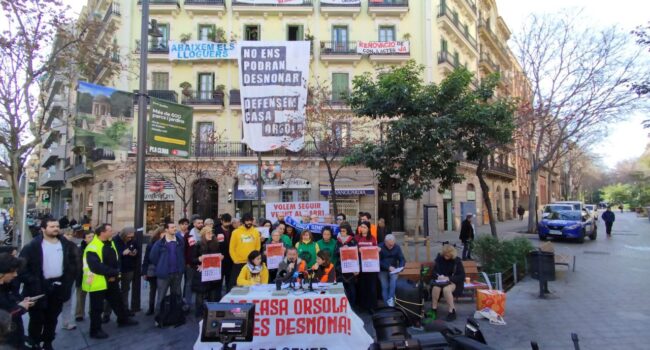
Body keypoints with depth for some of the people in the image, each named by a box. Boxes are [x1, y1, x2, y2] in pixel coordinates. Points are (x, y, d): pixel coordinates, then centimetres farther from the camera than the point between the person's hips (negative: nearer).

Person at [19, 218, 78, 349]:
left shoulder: (66, 245, 3)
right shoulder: (33, 246, -10)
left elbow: (74, 264, 10)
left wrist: (68, 281, 1)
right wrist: (32, 282, -16)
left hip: (58, 288, 4)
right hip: (39, 288, -4)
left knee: (52, 319, 15)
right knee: (37, 319, 6)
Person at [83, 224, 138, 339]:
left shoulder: (111, 244, 6)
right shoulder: (93, 248, -21)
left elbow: (116, 260, 8)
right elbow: (96, 267, -27)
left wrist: (115, 275, -7)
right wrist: (114, 272, -21)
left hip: (112, 280, 8)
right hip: (98, 282, -8)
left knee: (118, 301, 20)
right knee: (97, 308, 5)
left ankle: (123, 320, 38)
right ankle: (95, 330, 20)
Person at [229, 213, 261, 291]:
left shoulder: (256, 232, 4)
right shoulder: (236, 232, -3)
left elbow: (258, 247, 9)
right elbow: (232, 248, -2)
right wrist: (235, 260, -6)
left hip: (252, 263, 2)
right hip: (238, 263, -2)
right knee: (237, 283, 5)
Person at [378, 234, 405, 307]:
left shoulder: (397, 247, 0)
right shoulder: (380, 247, -10)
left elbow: (402, 259, 0)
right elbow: (378, 261, -13)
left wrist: (400, 268, -20)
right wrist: (388, 267, -24)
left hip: (393, 270, 2)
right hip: (383, 270, -1)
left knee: (394, 279, -27)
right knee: (384, 286, -14)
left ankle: (391, 299, -23)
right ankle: (387, 304, -9)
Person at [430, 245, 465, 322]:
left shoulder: (457, 261, -7)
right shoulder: (439, 258, 1)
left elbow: (462, 276, -11)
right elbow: (434, 271, 8)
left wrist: (449, 278, -24)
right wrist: (438, 276, -16)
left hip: (454, 282, -3)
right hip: (441, 281, 3)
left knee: (446, 289, -36)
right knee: (435, 288, -31)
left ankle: (452, 312, -18)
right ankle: (434, 309, -16)